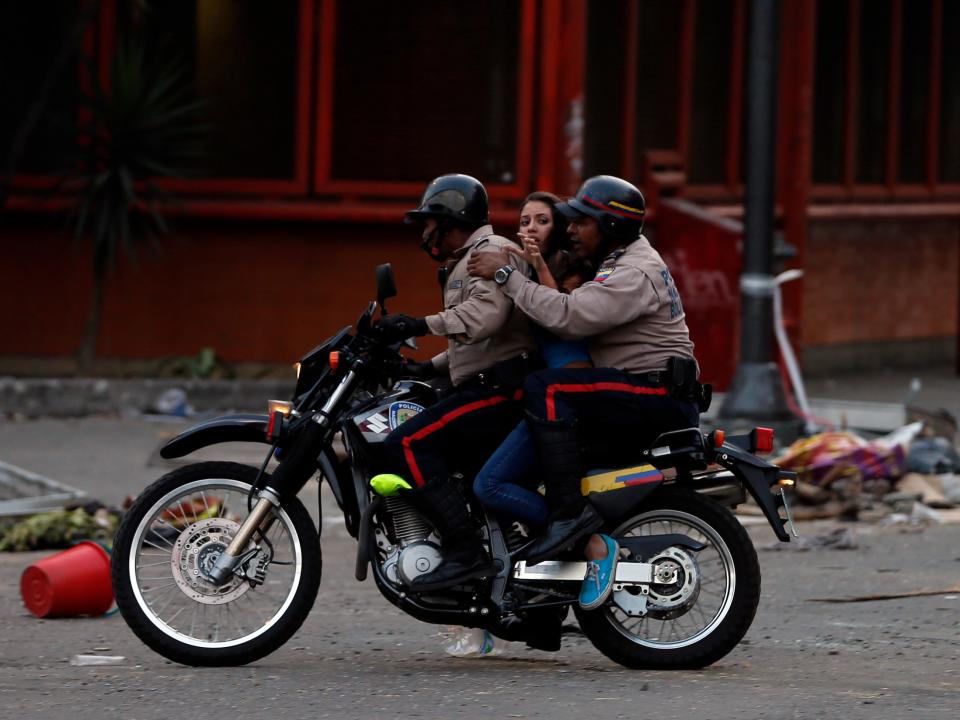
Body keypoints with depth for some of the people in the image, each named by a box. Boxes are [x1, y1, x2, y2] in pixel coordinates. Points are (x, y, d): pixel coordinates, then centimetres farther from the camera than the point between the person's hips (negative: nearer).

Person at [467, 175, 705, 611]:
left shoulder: (635, 273, -14)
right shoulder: (620, 261, 20)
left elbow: (569, 316, -25)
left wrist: (507, 276, -19)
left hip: (661, 395, -11)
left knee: (546, 391, -24)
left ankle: (569, 513, -29)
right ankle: (595, 542, 1)